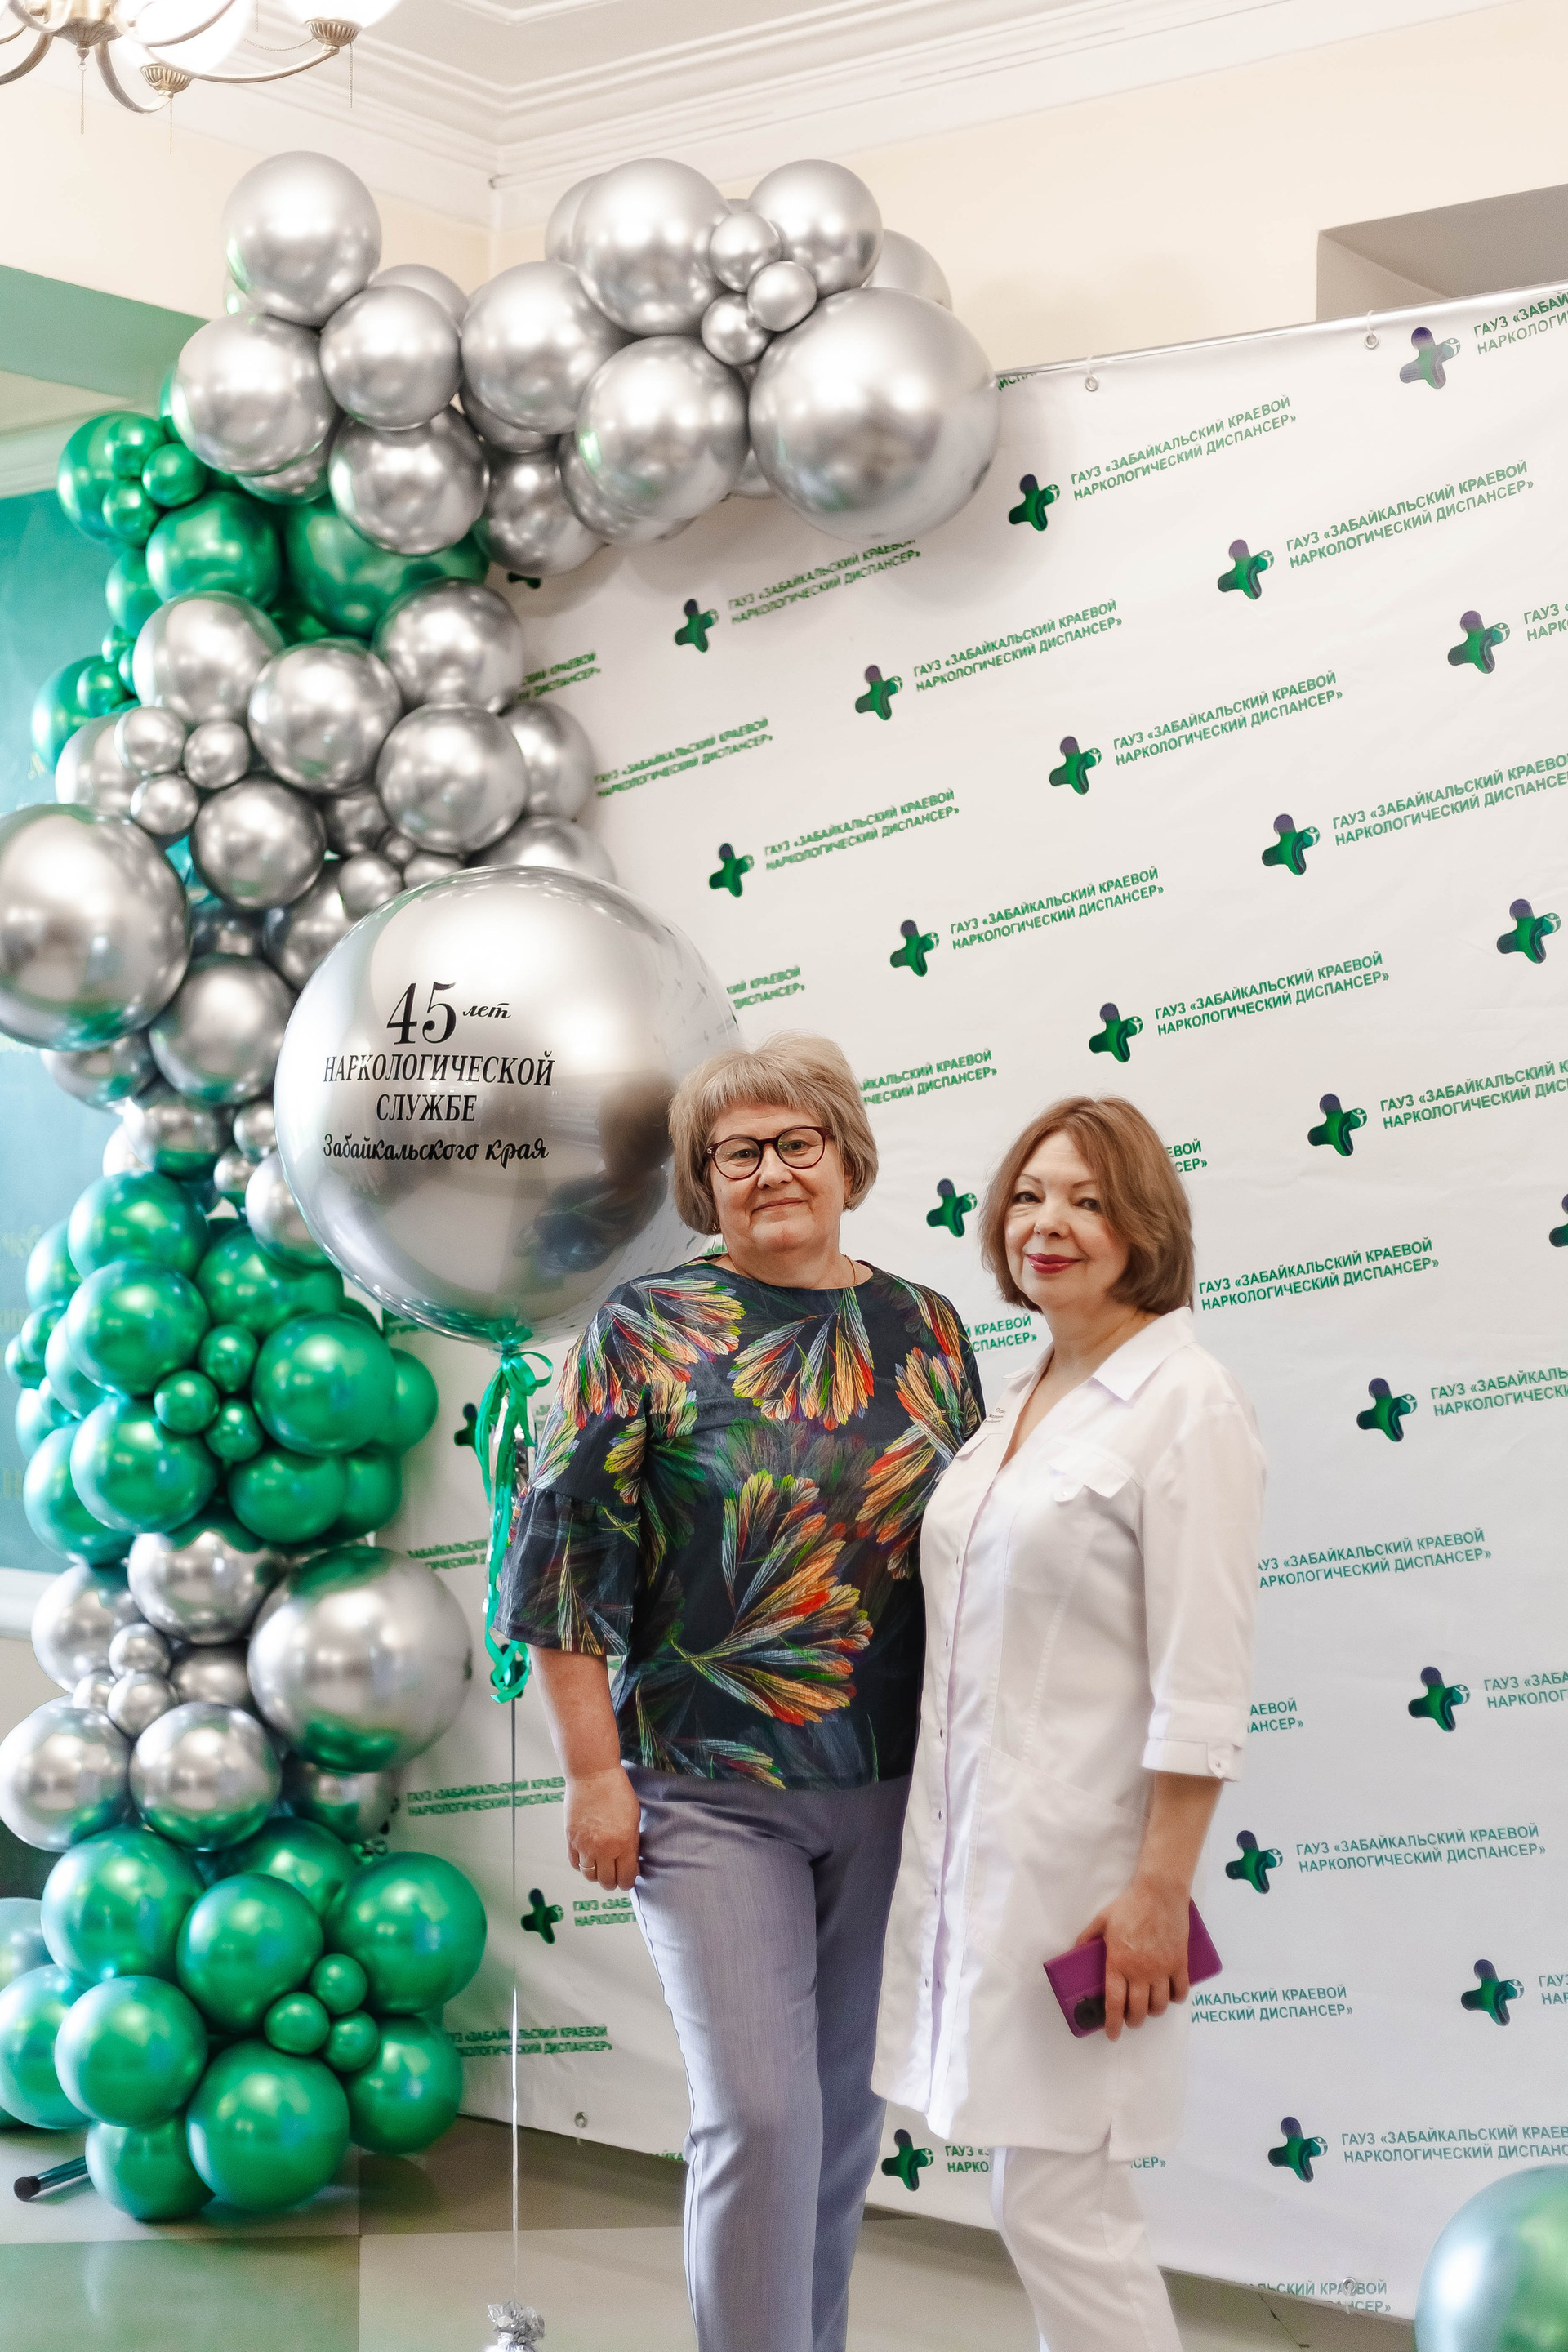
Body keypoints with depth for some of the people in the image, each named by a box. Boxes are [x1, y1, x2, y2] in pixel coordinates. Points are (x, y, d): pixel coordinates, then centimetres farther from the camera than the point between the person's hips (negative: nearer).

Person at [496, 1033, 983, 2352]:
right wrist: (594, 1771, -9)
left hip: (894, 1782, 4)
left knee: (847, 2103, 13)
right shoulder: (646, 1330, -4)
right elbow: (567, 1554, -5)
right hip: (711, 1785, -4)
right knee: (758, 2114, -8)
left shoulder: (924, 1330, 7)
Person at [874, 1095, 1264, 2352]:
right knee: (1055, 2199, 14)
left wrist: (1160, 1889, -19)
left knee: (1056, 2206, -4)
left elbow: (1201, 1685, -16)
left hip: (1078, 1855, -8)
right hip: (979, 1842, 8)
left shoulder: (1188, 1405, -12)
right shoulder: (1021, 1399, 13)